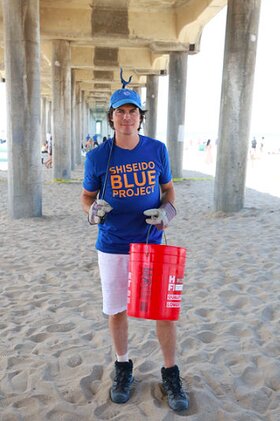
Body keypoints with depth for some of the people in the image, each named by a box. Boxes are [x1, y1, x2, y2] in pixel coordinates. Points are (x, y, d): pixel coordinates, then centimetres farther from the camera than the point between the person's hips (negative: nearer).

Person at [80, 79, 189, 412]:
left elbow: (168, 188, 10)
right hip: (112, 247, 0)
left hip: (151, 243, 1)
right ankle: (123, 366, 36)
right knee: (117, 310, 12)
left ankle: (170, 373, 25)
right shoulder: (97, 156, -5)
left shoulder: (158, 150, -1)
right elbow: (86, 195, 6)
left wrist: (167, 210, -11)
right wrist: (92, 210, -17)